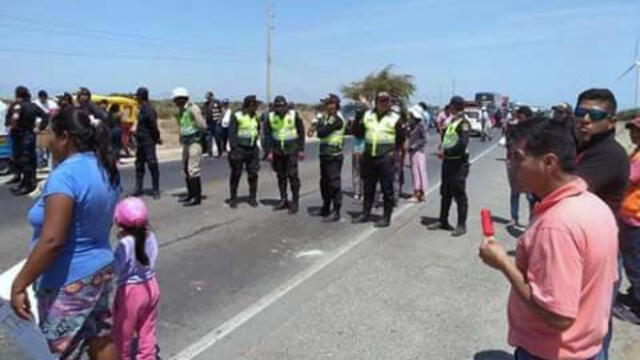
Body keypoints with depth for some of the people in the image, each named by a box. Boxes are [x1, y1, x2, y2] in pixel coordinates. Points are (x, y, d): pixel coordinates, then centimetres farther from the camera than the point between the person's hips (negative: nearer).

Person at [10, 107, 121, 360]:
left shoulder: (65, 175, -23)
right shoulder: (105, 169, 4)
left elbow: (52, 241, -28)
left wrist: (19, 284, -19)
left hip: (68, 282, -8)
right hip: (99, 270, 8)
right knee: (101, 339, 19)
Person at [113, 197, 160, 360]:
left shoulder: (125, 244, -25)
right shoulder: (150, 236, -9)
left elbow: (116, 268, -21)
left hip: (131, 292, -6)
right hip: (151, 287, 6)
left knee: (123, 333, 18)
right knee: (148, 330, 21)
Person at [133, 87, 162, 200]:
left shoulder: (148, 109, -17)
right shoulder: (142, 108, 13)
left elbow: (153, 126, -19)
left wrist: (157, 138, -12)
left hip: (148, 141, -11)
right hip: (141, 141, 11)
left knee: (152, 165, -4)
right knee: (139, 164, 14)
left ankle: (156, 190, 3)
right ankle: (138, 189, 23)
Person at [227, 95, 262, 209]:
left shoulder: (256, 116, 8)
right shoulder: (237, 116, -10)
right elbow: (231, 133, -12)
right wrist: (234, 149, -18)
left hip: (252, 149, 5)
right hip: (239, 149, -5)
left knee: (253, 174, 5)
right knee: (236, 174, 4)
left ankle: (253, 198, 17)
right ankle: (233, 198, 16)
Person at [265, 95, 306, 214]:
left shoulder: (294, 115, -6)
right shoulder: (271, 117, 1)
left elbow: (301, 132, -1)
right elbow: (268, 135, 4)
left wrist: (301, 150, -4)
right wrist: (270, 151, -2)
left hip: (291, 150, -3)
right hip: (277, 151, 3)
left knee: (292, 175, -7)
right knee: (281, 176, 10)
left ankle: (295, 202, 1)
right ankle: (283, 200, 21)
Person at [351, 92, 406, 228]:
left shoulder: (395, 118, -1)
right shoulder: (367, 115, 9)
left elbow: (401, 138, 3)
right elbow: (357, 132, 10)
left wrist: (392, 150, -3)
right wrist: (359, 115, 0)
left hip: (386, 158, -4)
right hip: (369, 157, 4)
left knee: (387, 189, 1)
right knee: (368, 187, 14)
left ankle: (386, 217, 10)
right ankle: (365, 214, 26)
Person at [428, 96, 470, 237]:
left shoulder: (464, 123, -13)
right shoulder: (451, 121, 15)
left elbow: (462, 145, -23)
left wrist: (445, 152, -16)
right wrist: (441, 149, 5)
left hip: (458, 163, -9)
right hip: (447, 162, 9)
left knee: (459, 195, -2)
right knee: (445, 193, 15)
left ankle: (461, 225, 6)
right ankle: (443, 221, 25)